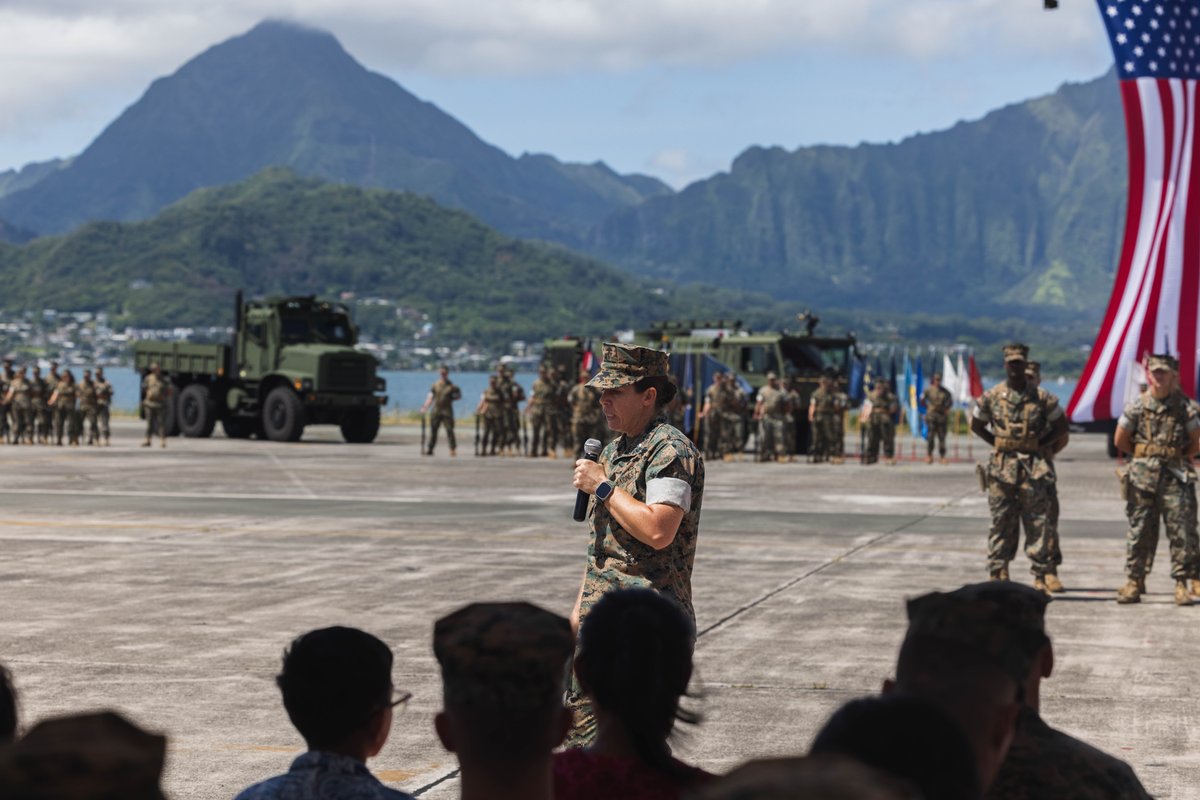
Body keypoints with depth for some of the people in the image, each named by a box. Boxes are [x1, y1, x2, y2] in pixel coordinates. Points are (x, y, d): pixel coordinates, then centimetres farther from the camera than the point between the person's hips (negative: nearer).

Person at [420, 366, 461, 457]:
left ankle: (453, 449, -2)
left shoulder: (451, 386, 0)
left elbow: (459, 396, 10)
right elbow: (430, 397, 3)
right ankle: (430, 450, 10)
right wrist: (425, 407, -10)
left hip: (447, 411, -3)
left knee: (449, 430, -6)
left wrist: (451, 398, -4)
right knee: (433, 430, 5)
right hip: (436, 410, 3)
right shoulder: (435, 385, 7)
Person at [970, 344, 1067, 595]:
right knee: (1001, 524, 3)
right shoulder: (991, 396, 4)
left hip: (1033, 468, 0)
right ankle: (997, 576, 9)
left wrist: (1040, 446, 0)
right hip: (1001, 468, 1)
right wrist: (997, 444, 5)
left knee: (1038, 523, -1)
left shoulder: (1041, 397, 1)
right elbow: (976, 426, 15)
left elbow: (1061, 426, 9)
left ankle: (1040, 577, 3)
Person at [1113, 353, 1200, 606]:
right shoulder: (1136, 406, 2)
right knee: (1139, 530, 4)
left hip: (1175, 477, -1)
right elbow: (1120, 441, 11)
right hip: (1142, 477, 1)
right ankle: (1134, 582, 10)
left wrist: (1178, 459, 8)